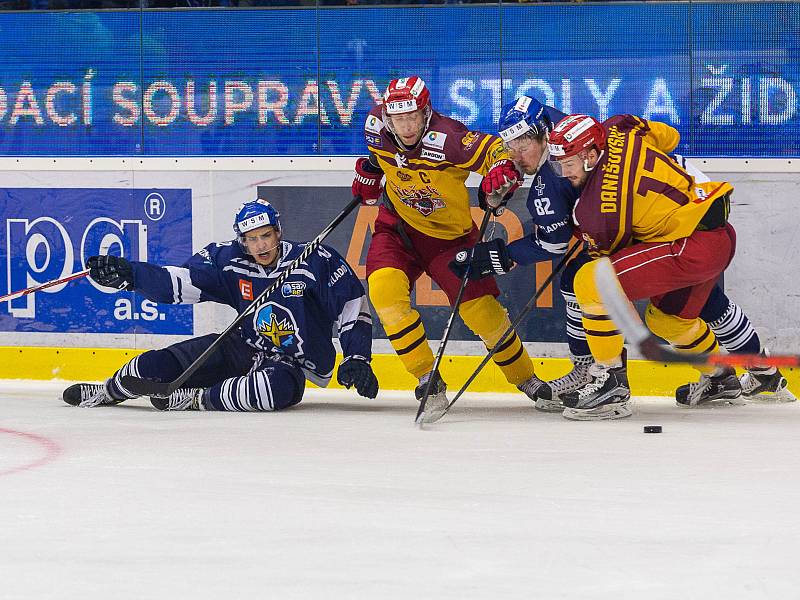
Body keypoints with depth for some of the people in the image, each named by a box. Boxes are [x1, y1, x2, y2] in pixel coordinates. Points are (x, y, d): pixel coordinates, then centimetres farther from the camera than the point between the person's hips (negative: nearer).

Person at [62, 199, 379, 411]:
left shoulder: (314, 261, -17)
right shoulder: (230, 259, -7)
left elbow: (353, 303, -12)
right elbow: (179, 281, -9)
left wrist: (357, 360, -18)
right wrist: (127, 274, -20)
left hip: (294, 363, -4)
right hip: (246, 349, 4)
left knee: (277, 388, -42)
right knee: (160, 363, -8)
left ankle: (199, 398, -19)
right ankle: (108, 391, 26)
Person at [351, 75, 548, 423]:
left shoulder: (447, 139, -28)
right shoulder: (376, 128, -13)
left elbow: (501, 152, -31)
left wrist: (502, 172, -50)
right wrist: (370, 167, 5)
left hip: (450, 235, -3)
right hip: (398, 227, 3)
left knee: (481, 309, -5)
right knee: (384, 289, -24)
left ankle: (527, 381, 21)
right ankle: (429, 382, -15)